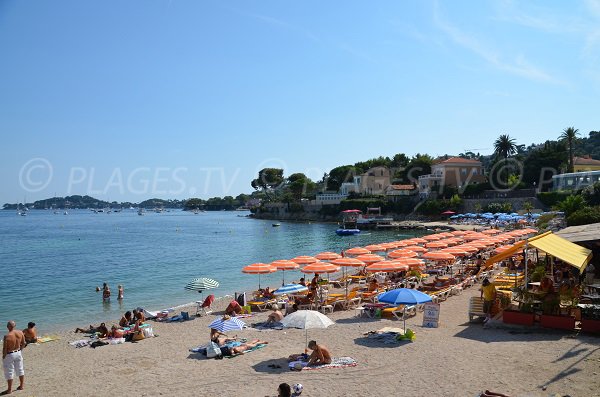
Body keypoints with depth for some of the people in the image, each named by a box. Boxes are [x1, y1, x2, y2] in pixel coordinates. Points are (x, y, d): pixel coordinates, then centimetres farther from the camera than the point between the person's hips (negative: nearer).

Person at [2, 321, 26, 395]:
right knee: (20, 370, 19)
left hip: (9, 355, -5)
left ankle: (9, 389, 18)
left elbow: (4, 348, -20)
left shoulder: (7, 336, -25)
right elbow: (23, 343, 2)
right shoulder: (20, 333, -9)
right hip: (18, 353, 6)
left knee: (9, 372, 8)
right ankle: (21, 386, 31)